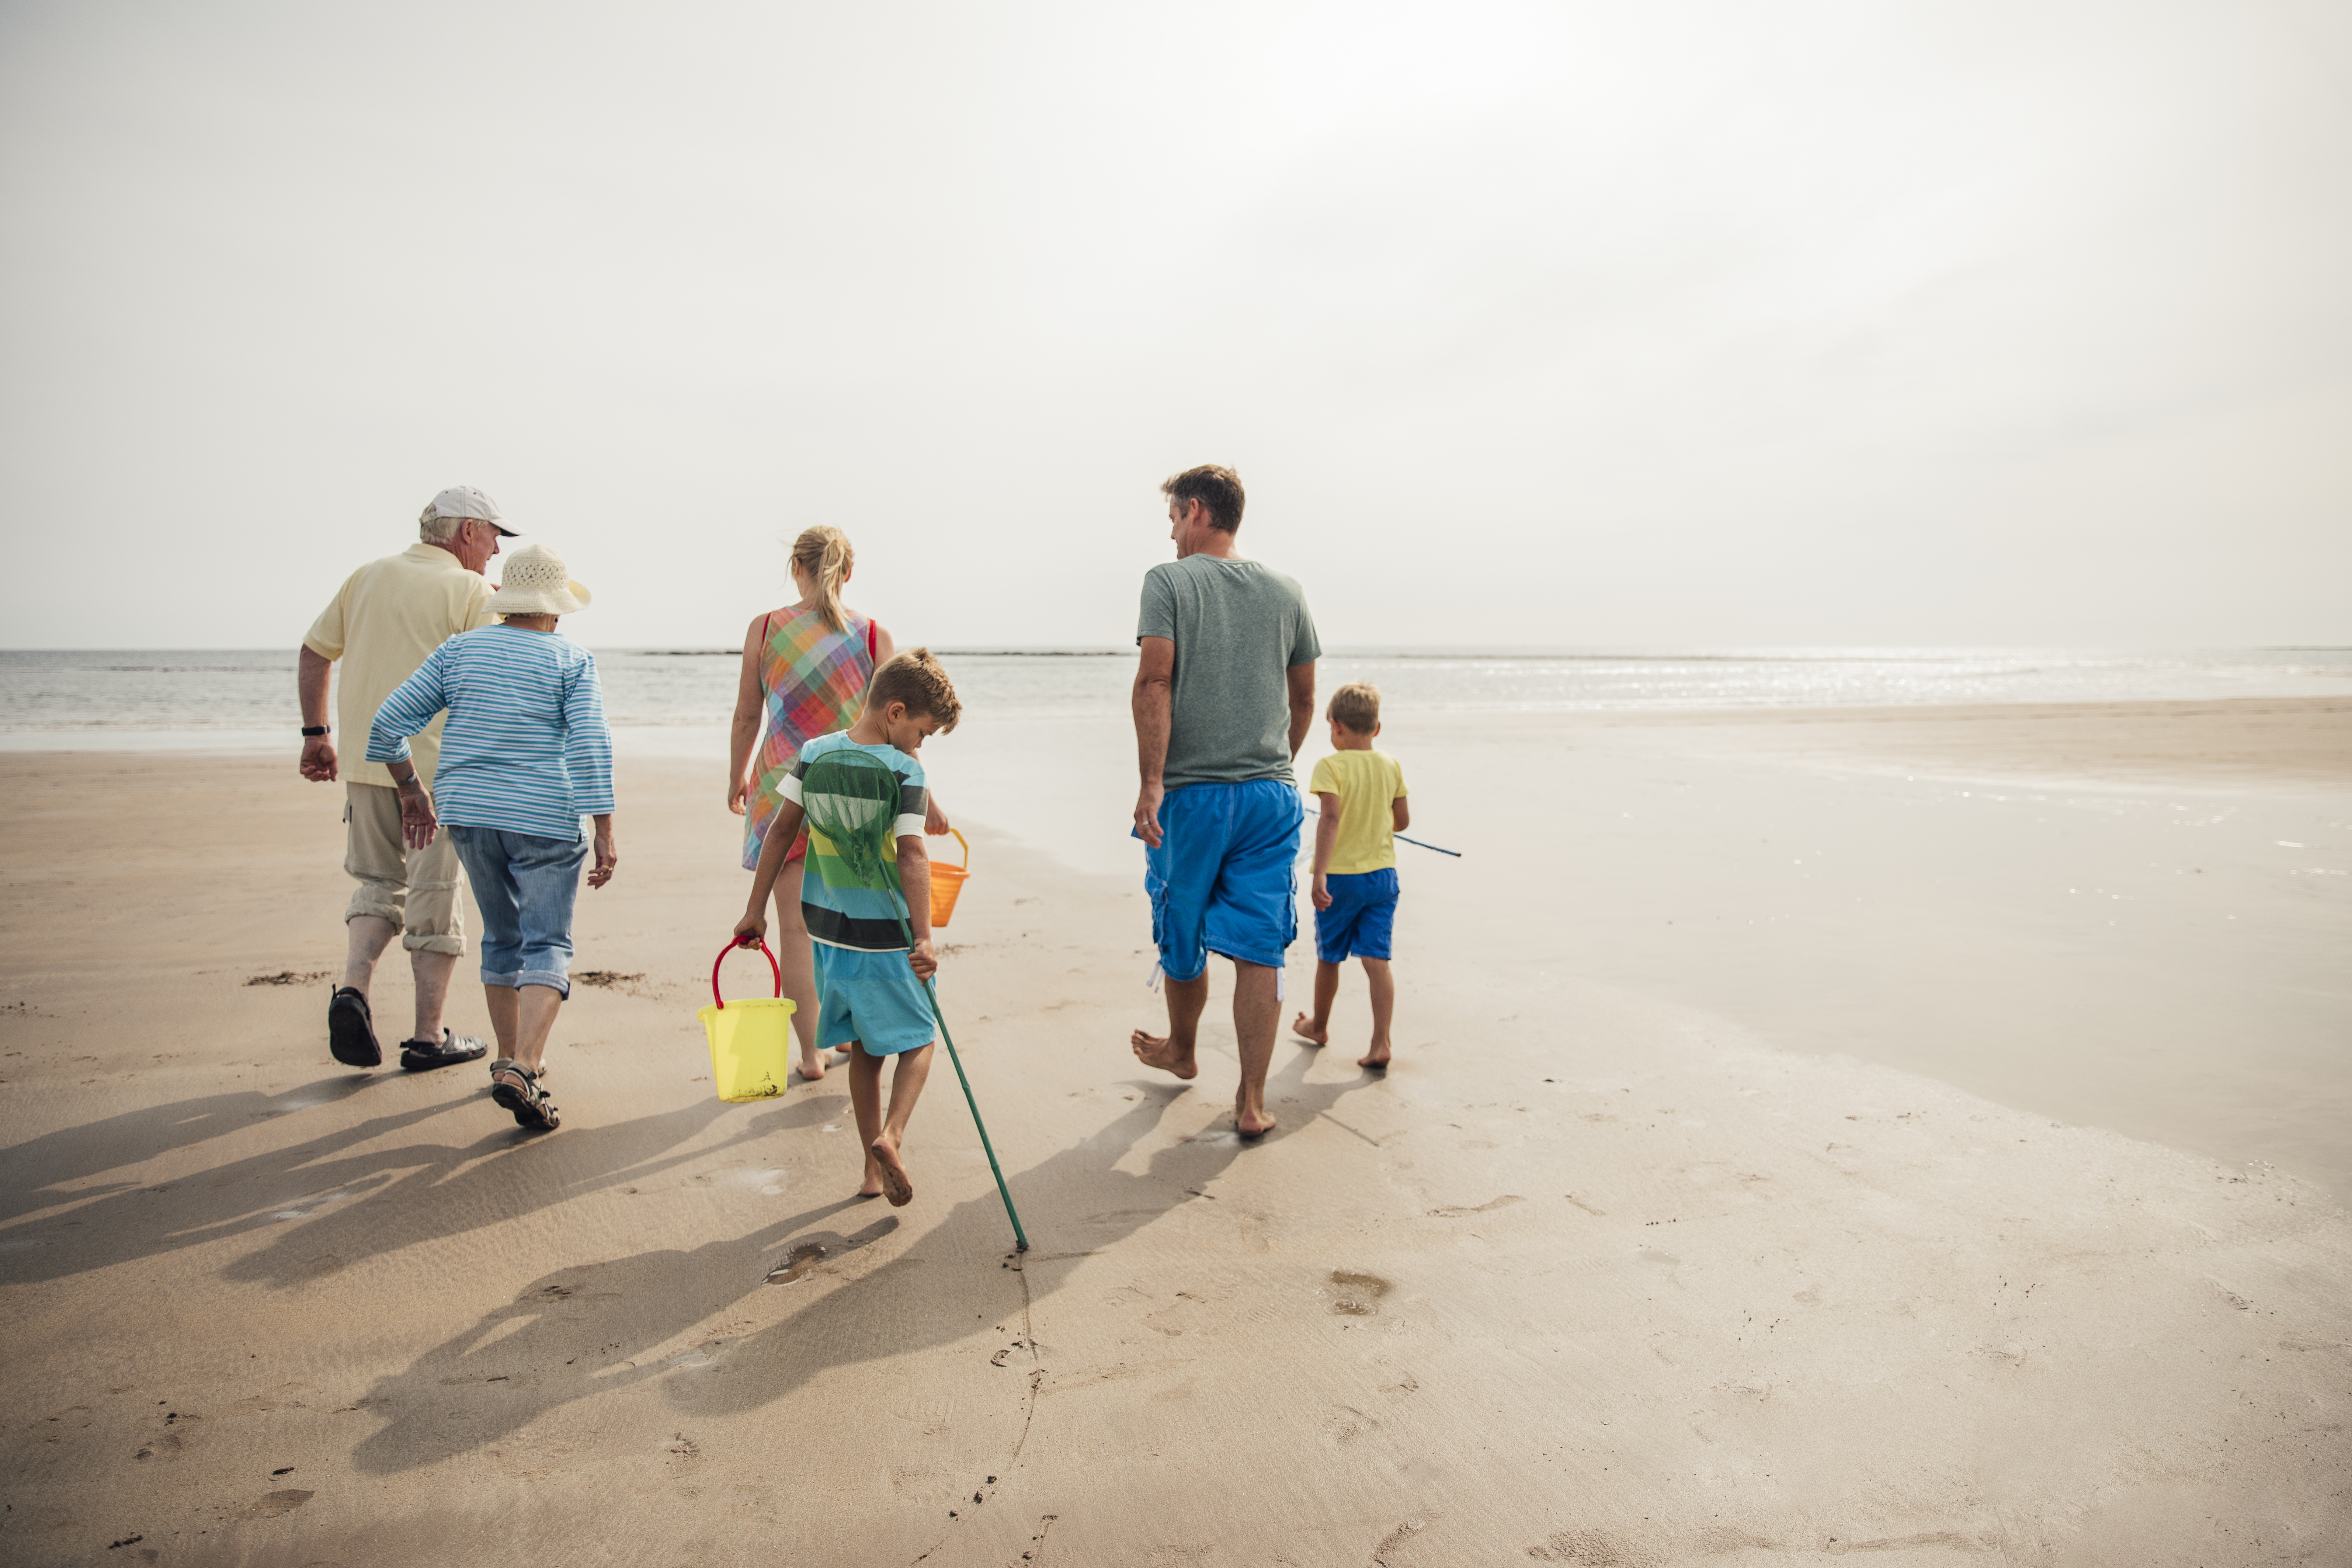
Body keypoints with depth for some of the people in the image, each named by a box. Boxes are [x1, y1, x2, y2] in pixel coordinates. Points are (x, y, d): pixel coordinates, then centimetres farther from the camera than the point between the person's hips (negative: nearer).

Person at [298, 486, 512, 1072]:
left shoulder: (366, 577, 12)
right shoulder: (470, 591, -6)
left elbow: (313, 653, 15)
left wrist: (316, 732, 19)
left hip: (364, 760, 5)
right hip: (439, 764, -5)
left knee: (376, 883, 20)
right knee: (436, 897, 3)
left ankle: (352, 991, 0)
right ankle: (429, 1037, 9)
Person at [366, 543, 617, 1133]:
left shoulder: (459, 651, 7)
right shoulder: (573, 661, -4)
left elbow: (389, 723, 5)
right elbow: (591, 748, -13)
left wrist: (412, 789, 18)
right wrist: (605, 834, -13)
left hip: (468, 816, 5)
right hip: (544, 821, -4)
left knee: (503, 938, 19)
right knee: (547, 946, -1)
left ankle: (511, 1060, 28)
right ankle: (523, 1070, -18)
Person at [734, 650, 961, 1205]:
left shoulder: (815, 753, 2)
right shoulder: (905, 770, -14)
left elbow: (781, 831, 3)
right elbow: (912, 855, -22)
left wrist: (756, 909, 9)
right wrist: (923, 939, -23)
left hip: (827, 931, 6)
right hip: (885, 937, -5)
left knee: (865, 1047, 18)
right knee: (917, 1039, 12)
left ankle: (874, 1168, 24)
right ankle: (890, 1135, -10)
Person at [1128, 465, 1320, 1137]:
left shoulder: (1169, 580, -3)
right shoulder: (1285, 591, 9)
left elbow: (1154, 683, -14)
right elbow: (1304, 697, 15)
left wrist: (1151, 783, -15)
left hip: (1191, 793, -3)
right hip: (1271, 794, 3)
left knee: (1183, 938, 16)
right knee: (1259, 948, 4)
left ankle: (1182, 1051, 38)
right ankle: (1252, 1099, 4)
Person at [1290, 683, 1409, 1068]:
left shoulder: (1331, 766, -12)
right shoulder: (1391, 766, 3)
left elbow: (1331, 818, -24)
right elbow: (1403, 821, 9)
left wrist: (1320, 874, -26)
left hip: (1340, 876, -3)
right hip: (1383, 875, 4)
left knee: (1329, 958, 14)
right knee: (1376, 959, 1)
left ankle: (1319, 1026, 34)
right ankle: (1381, 1043, -8)